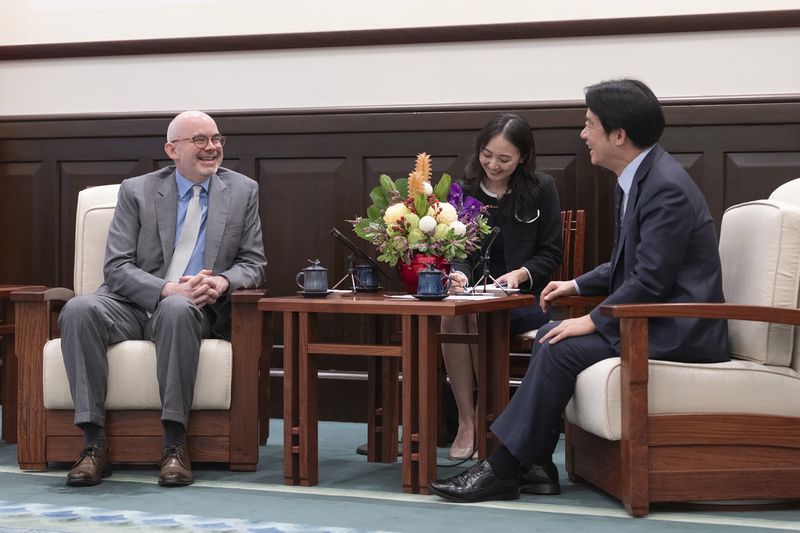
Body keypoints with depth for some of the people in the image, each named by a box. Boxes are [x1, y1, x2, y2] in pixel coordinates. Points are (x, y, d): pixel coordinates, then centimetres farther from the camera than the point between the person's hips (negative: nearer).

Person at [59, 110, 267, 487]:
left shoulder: (243, 191, 11)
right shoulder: (136, 191, 6)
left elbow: (253, 263, 10)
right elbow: (117, 267, -2)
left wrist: (223, 281, -14)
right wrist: (167, 289, -20)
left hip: (196, 309, 0)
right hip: (133, 305, 1)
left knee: (177, 311, -38)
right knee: (79, 310, -31)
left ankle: (174, 444, -35)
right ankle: (94, 444, -30)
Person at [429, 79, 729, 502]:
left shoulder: (667, 188, -21)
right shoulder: (639, 178, 11)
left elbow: (650, 280, -24)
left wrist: (593, 321, -18)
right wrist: (578, 286, 15)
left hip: (678, 331, -10)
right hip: (653, 318, 10)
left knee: (563, 349, -18)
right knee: (550, 336, 5)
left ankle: (501, 470, -11)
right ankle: (535, 465, 2)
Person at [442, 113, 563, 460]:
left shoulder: (541, 189, 3)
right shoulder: (462, 190, 7)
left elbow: (551, 253, 4)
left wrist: (520, 274, -15)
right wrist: (458, 273, -20)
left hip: (525, 296, -2)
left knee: (479, 316, -34)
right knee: (450, 315, -33)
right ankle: (466, 423, -25)